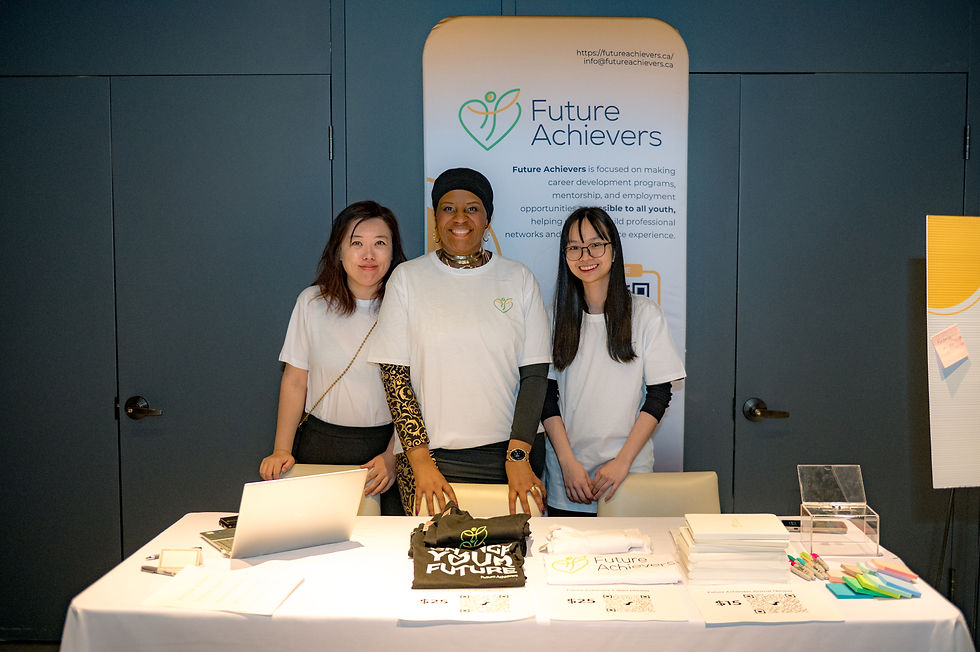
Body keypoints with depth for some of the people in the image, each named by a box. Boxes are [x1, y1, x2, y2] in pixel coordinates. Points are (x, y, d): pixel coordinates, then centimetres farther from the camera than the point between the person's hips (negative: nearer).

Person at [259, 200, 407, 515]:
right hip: (323, 447, 1)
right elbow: (294, 382, 5)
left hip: (389, 444, -1)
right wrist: (282, 450, -3)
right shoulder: (312, 302, 1)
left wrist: (393, 456, -12)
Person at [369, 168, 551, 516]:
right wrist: (420, 459, -9)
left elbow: (535, 373, 2)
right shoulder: (407, 278, 2)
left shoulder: (519, 278, 4)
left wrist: (518, 455, -8)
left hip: (507, 453, 1)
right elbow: (394, 373, -2)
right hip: (432, 452, -1)